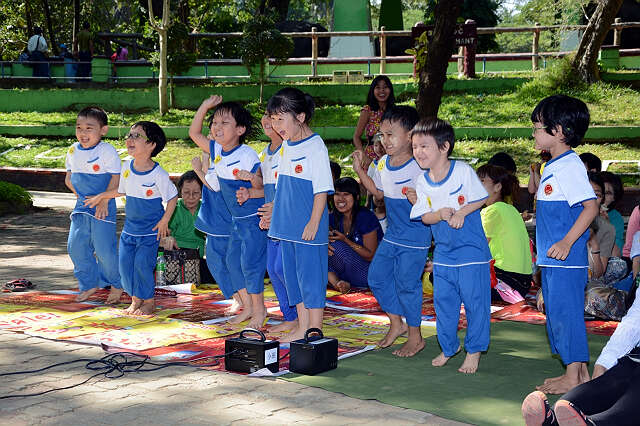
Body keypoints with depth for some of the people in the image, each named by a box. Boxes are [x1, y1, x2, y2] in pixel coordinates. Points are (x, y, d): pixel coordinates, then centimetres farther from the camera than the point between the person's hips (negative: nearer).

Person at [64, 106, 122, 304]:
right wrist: (80, 195, 2)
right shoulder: (73, 151, 6)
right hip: (82, 206, 6)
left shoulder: (107, 151, -13)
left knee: (104, 248, -5)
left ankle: (116, 285, 15)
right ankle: (89, 284, 20)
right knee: (76, 246, 5)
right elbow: (68, 178, 15)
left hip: (103, 208, -6)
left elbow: (116, 178, -13)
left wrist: (103, 200, -16)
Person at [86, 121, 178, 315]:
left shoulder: (158, 174, -17)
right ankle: (135, 299, 21)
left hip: (150, 230, -6)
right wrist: (100, 197, 22)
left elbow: (172, 197, -9)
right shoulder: (127, 167, 2)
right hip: (129, 227, 6)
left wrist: (164, 221, -12)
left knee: (142, 263, -9)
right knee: (125, 263, 4)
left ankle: (148, 301, 10)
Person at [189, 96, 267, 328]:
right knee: (232, 260, 12)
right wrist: (204, 107, 2)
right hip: (237, 219, 8)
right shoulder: (216, 150, 2)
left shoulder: (247, 156, -21)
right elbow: (194, 133, 12)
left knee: (250, 262, -7)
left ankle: (259, 309, 8)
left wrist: (249, 193, -35)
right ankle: (247, 307, 24)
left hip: (254, 218, -8)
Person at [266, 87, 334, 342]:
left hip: (309, 227, -9)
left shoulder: (315, 146, -13)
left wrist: (313, 223, -19)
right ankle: (302, 329, 24)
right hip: (287, 225, 9)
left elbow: (322, 189, -16)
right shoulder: (286, 145, 11)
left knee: (310, 277, -3)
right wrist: (273, 210, 21)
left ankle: (315, 332, 6)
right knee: (292, 276, 14)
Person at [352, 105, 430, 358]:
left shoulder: (418, 168, -18)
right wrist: (360, 170, 12)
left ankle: (415, 337, 14)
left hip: (415, 238, -8)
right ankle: (396, 323, 29)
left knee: (407, 283, -2)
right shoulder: (383, 164, 5)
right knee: (377, 277, 10)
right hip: (392, 235, 8)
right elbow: (378, 192, 20)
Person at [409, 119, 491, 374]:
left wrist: (461, 212, -21)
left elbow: (480, 199, -6)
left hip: (471, 248, -4)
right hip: (443, 251, 5)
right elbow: (424, 217, 0)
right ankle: (448, 347, 27)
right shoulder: (423, 182, 0)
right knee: (443, 300, 9)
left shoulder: (463, 171, -12)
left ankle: (474, 351, 11)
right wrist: (439, 214, -20)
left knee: (474, 300, -2)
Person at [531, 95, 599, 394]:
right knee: (557, 313, 14)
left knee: (566, 313, -5)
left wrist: (567, 241, -27)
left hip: (566, 259, -10)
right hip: (552, 260, 10)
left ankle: (573, 377, 2)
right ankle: (579, 372, 23)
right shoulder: (553, 166, 16)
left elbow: (591, 206, -23)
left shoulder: (569, 165, -16)